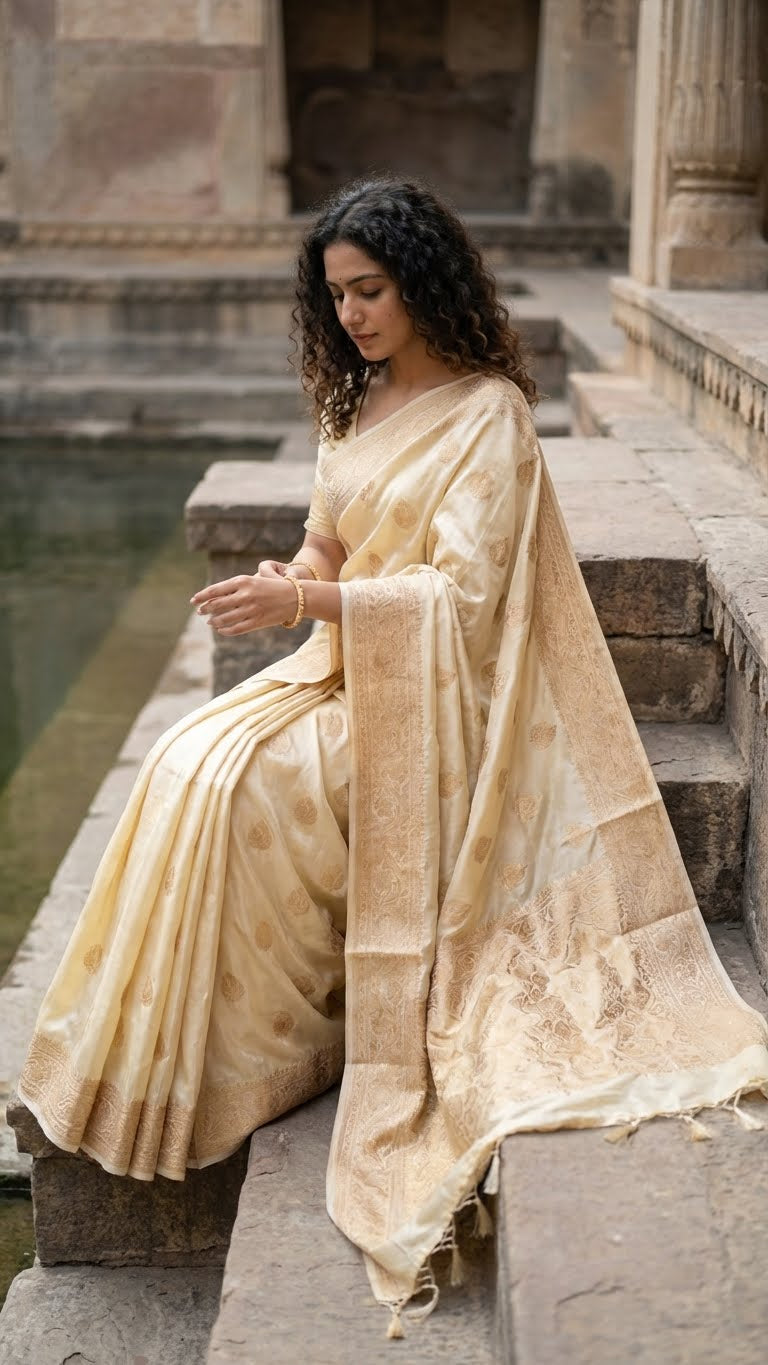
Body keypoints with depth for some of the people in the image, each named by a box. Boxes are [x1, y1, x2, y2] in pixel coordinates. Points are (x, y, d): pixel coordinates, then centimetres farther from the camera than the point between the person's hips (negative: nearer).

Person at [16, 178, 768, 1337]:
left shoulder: (487, 414, -11)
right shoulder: (361, 401, 13)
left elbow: (461, 591, -18)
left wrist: (307, 601, -27)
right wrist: (297, 575, -8)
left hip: (424, 698, -7)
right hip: (344, 667, 7)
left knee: (234, 784, -26)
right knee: (191, 761, -19)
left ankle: (247, 1058, -8)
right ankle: (167, 1046, -10)